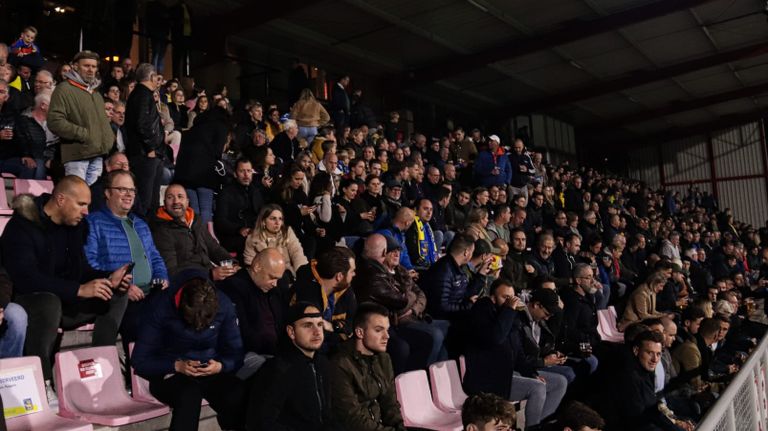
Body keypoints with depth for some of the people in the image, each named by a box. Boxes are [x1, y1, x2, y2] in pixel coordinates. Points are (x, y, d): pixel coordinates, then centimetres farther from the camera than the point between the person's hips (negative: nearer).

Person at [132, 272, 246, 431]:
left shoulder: (224, 305, -11)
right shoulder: (162, 309, -17)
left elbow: (236, 354, -2)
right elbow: (140, 361, -10)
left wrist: (220, 366, -24)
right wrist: (176, 366, -24)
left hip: (210, 372, 2)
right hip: (169, 373, -2)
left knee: (240, 397, -30)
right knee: (190, 393, -38)